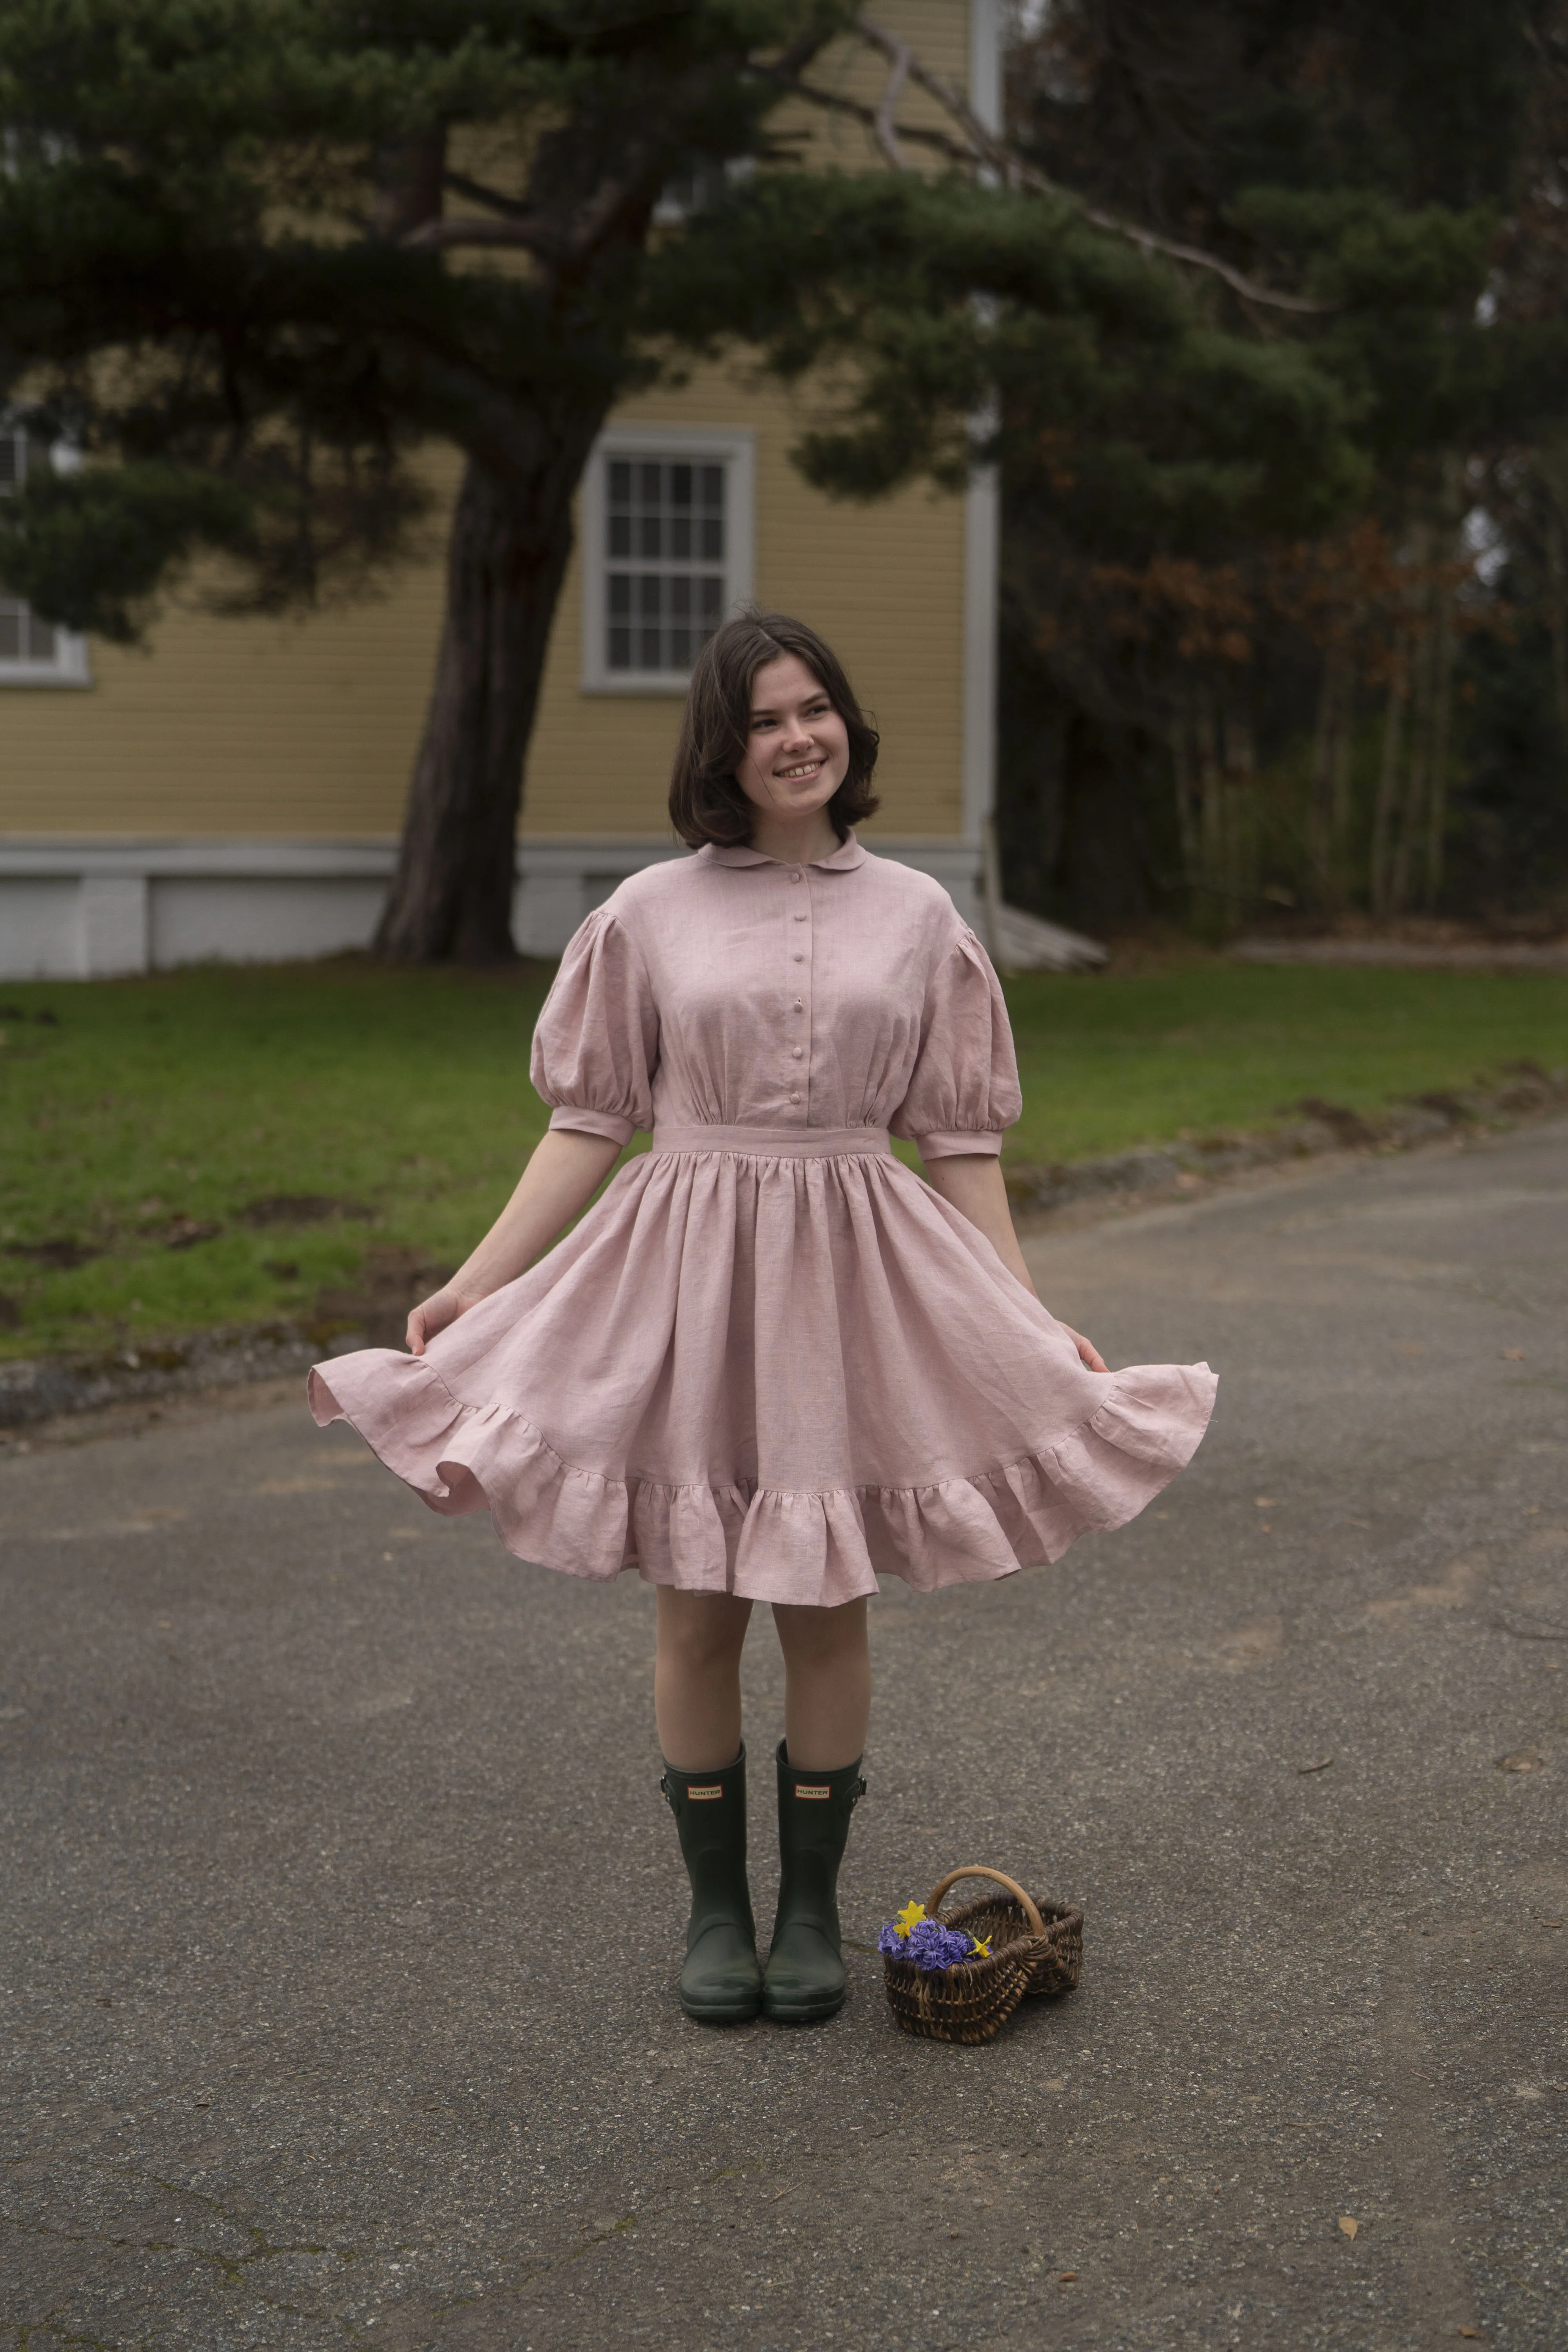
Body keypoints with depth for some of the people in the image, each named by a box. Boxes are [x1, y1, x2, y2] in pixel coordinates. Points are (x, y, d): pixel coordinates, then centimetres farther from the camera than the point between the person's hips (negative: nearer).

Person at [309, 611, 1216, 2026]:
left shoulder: (915, 915, 6)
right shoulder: (651, 913, 2)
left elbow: (957, 1141, 8)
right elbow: (590, 1121, 5)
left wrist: (1032, 1317, 3)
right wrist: (477, 1283, -1)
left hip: (849, 1272, 1)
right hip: (685, 1269, 0)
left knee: (825, 1606, 6)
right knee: (698, 1605, 6)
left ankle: (813, 1908, 23)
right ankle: (715, 1906, 23)